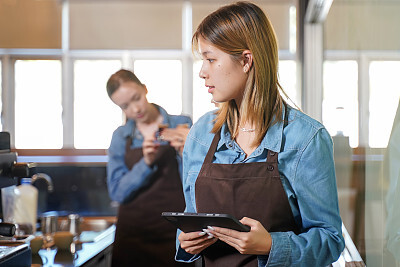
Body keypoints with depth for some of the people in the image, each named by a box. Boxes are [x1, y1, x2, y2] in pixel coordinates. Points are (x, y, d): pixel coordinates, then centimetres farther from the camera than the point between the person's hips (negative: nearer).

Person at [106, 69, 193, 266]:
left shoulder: (182, 125, 0)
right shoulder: (120, 137, 6)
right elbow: (117, 192, -4)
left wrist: (185, 153, -20)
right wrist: (146, 163, -17)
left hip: (173, 233, -2)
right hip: (133, 233, 2)